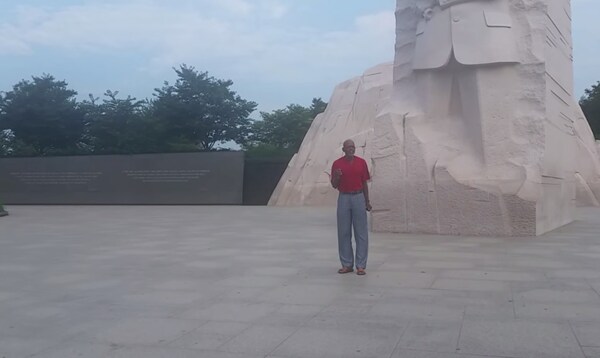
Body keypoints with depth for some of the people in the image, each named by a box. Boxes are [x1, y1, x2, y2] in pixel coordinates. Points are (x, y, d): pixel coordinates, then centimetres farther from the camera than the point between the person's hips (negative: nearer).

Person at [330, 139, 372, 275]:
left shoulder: (361, 162, 5)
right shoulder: (337, 164, 2)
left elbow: (364, 183, 9)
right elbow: (334, 185, 4)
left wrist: (367, 201, 8)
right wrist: (336, 177, -17)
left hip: (359, 198, 0)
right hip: (343, 198, 0)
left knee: (361, 232, 0)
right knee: (343, 232, 3)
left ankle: (360, 265, 5)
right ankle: (347, 264, 13)